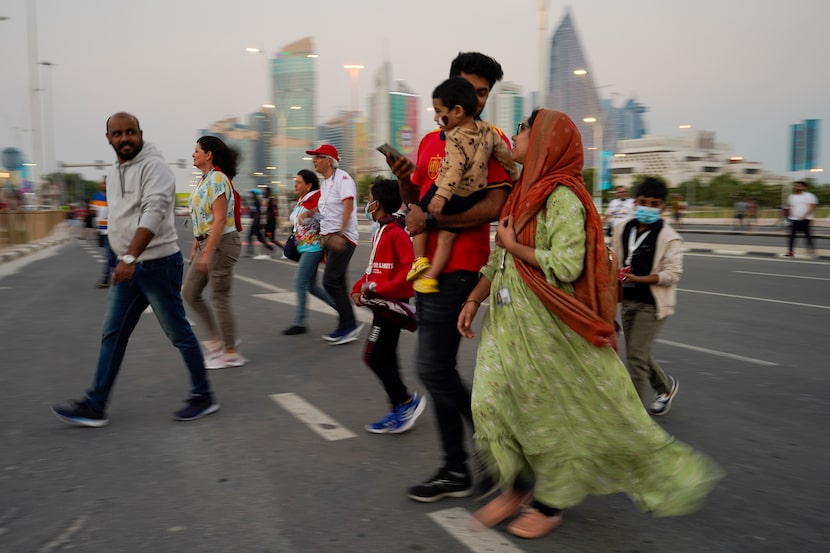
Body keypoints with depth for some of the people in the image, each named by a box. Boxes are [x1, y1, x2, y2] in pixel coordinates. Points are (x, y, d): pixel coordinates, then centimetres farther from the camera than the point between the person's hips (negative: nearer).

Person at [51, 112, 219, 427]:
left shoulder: (153, 166, -12)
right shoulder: (113, 174, 16)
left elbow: (153, 213, -26)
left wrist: (130, 257, -34)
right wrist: (124, 260, 20)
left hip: (158, 264, -8)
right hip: (127, 267, 8)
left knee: (178, 333, 1)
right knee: (112, 335, 8)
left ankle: (203, 398, 15)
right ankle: (94, 407, 14)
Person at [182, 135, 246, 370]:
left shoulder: (218, 179, -16)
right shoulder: (204, 180, 12)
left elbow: (220, 219, -22)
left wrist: (207, 253, -24)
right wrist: (196, 245, 17)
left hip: (221, 244, -10)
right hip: (206, 244, 10)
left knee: (220, 299, -2)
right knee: (190, 294, 12)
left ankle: (231, 353, 10)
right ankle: (216, 338, 23)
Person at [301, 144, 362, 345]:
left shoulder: (342, 178, -10)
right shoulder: (324, 183, 18)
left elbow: (348, 206, -21)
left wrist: (340, 234, -29)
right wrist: (307, 213, 16)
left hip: (343, 237, -10)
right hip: (329, 238, 10)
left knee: (330, 281, -14)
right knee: (338, 283, 10)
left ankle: (349, 324, -7)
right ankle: (346, 327, 17)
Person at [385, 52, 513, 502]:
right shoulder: (430, 142, 16)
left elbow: (493, 208, -19)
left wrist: (430, 220, -17)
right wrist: (403, 177, -1)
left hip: (459, 270, -8)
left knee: (433, 369, -8)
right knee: (439, 369, 11)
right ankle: (456, 470, 24)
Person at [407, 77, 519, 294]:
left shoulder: (455, 138, -18)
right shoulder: (487, 129, 3)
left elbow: (456, 170, -29)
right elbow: (504, 153, 11)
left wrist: (441, 195, -36)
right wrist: (514, 174, 26)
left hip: (449, 193, -6)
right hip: (472, 197, 7)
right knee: (447, 236, 9)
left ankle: (420, 261, 10)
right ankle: (431, 276, 6)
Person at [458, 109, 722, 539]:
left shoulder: (561, 196, -14)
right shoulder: (524, 192, 12)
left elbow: (566, 265, -24)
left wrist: (513, 245, -14)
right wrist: (474, 299, 10)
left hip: (547, 327, -8)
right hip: (508, 324, 8)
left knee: (557, 415, 6)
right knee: (491, 401, 6)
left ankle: (550, 503, 25)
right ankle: (518, 488, 25)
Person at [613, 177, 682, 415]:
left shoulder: (669, 237, -12)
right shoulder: (623, 228, 3)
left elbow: (672, 274, -16)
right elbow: (615, 259, 15)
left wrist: (638, 279, -25)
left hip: (652, 304, -6)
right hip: (628, 300, 6)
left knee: (636, 355, -10)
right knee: (637, 353, 17)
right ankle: (666, 385, 44)